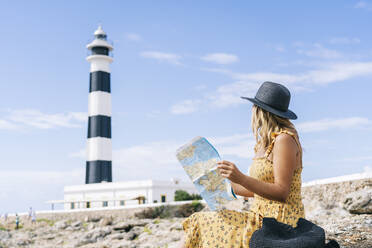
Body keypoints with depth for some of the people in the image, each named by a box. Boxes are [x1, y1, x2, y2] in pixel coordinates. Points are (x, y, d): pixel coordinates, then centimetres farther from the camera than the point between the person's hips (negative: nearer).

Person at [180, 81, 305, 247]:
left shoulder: (284, 139, -15)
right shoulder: (266, 142, 14)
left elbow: (281, 193, -21)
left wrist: (242, 179, -31)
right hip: (263, 216, 9)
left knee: (202, 225, -10)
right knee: (200, 222, 2)